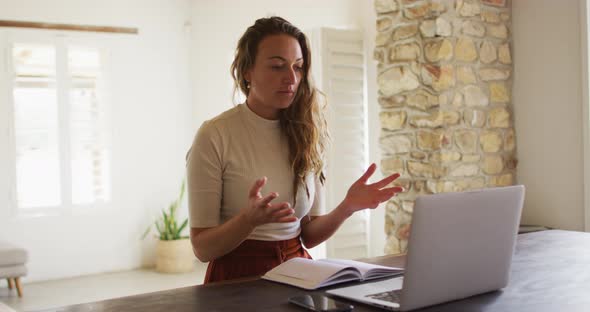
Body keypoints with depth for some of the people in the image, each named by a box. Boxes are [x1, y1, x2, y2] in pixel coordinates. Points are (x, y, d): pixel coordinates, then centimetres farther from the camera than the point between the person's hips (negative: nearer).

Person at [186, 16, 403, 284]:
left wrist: (347, 207, -10)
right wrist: (250, 219, -24)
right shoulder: (214, 136, -9)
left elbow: (309, 235, 8)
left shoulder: (306, 134, 5)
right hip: (238, 277, -3)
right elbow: (202, 248, -8)